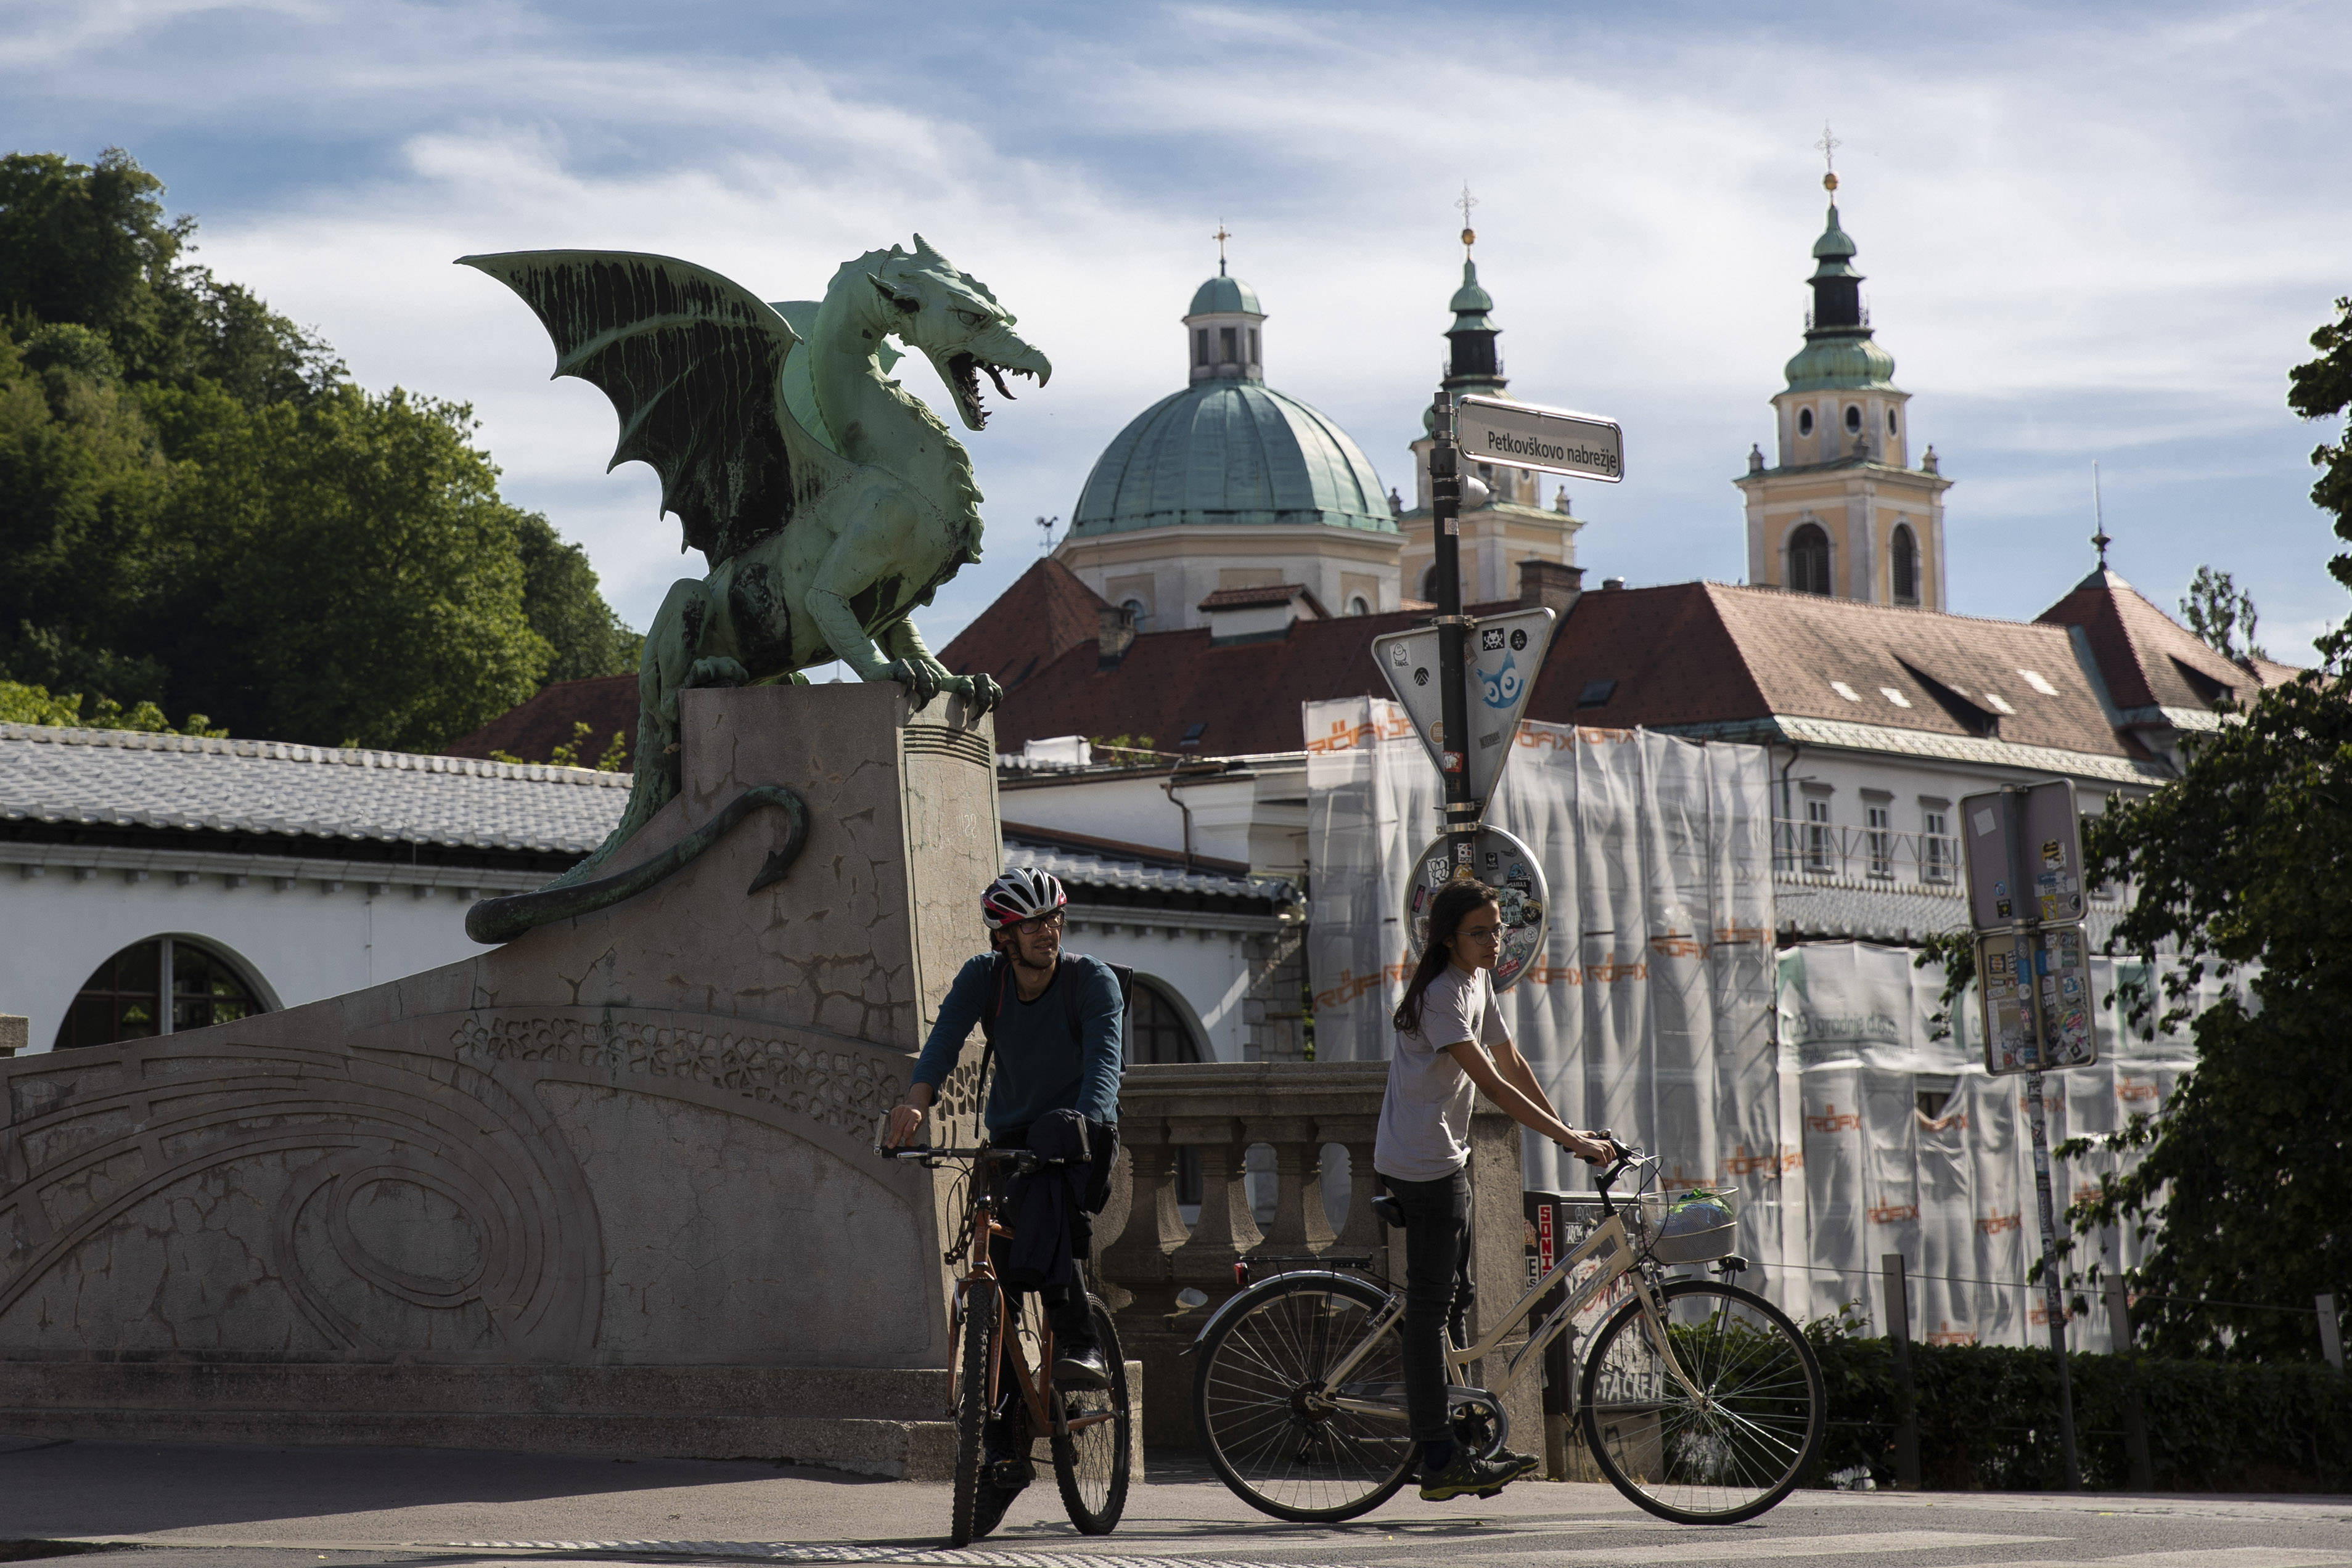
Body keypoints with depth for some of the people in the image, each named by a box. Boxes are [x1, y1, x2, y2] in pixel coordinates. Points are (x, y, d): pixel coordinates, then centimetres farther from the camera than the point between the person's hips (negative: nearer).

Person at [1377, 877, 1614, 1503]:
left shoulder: (1476, 984, 12)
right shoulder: (1444, 994, -20)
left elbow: (1512, 1064, 16)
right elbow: (1491, 1082, -26)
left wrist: (1569, 1130, 8)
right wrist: (1568, 1139, -27)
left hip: (1444, 1159, 10)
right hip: (1423, 1163, -10)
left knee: (1449, 1296, 14)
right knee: (1431, 1306, -9)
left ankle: (1440, 1448, 20)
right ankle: (1441, 1462, -10)